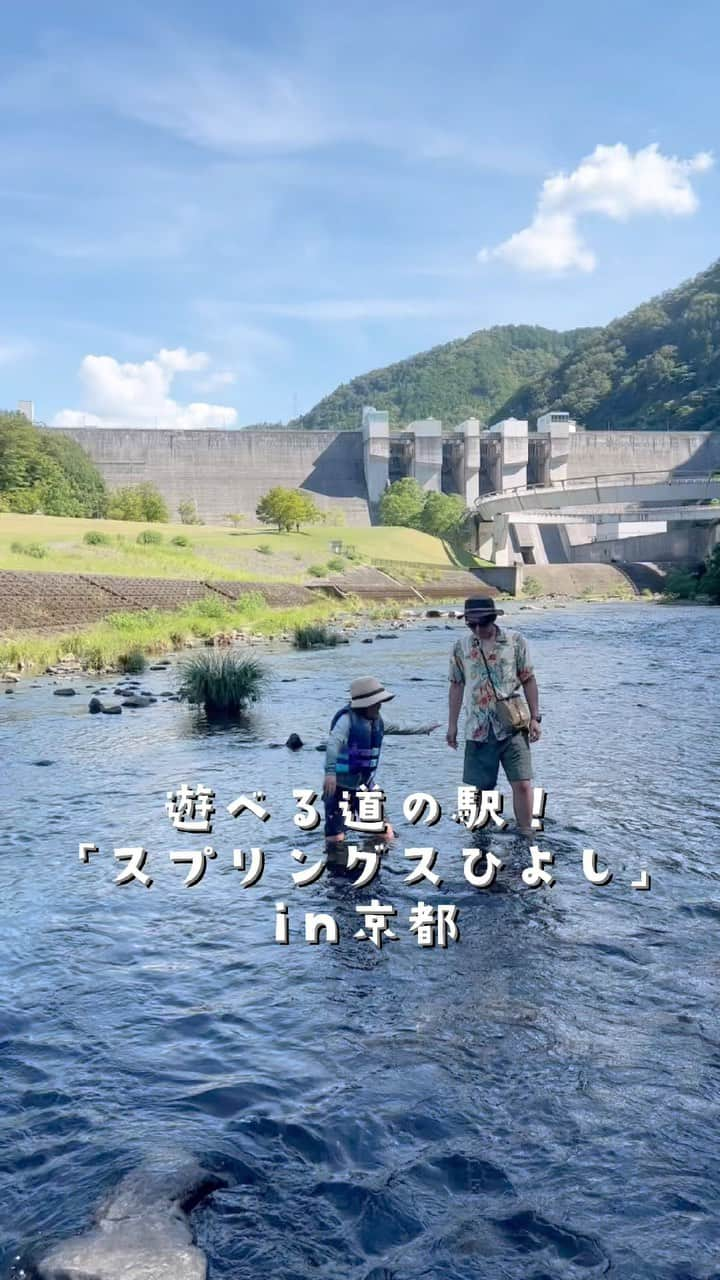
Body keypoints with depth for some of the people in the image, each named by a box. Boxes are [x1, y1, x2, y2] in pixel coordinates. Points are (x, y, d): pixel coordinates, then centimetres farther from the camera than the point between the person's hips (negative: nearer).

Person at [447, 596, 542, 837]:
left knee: (522, 784, -6)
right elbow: (457, 686, 9)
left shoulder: (515, 642, -2)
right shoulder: (461, 647, 3)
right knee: (482, 787, 8)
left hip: (512, 726, -2)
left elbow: (528, 680, 3)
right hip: (478, 729, 2)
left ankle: (526, 835, 6)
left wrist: (535, 717, -1)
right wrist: (452, 724, 8)